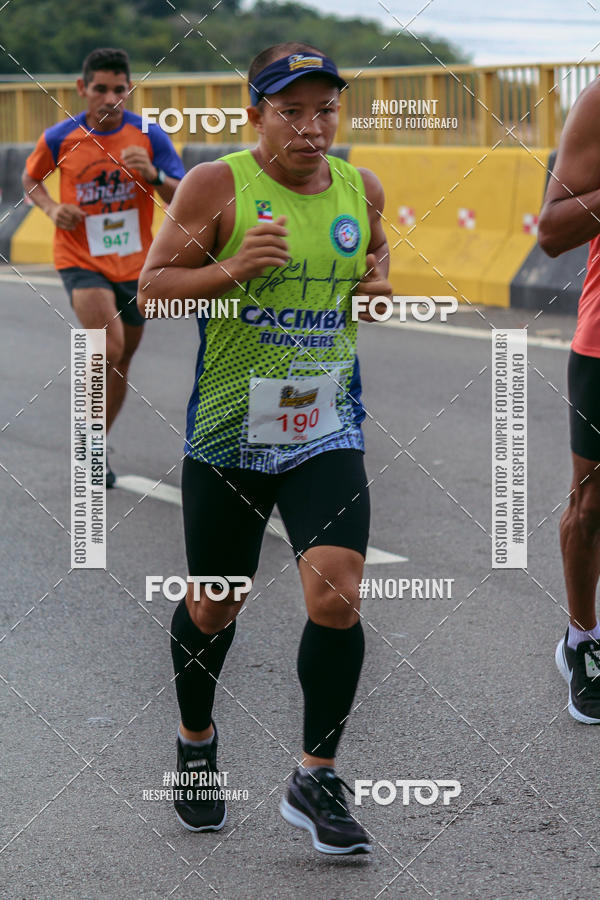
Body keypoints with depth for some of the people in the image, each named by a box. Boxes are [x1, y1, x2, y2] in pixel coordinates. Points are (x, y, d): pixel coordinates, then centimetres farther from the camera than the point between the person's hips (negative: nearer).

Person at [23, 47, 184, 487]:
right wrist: (53, 208, -7)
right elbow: (31, 178, 12)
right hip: (81, 262, -3)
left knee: (121, 360, 14)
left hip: (135, 264, 3)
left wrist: (153, 174, -28)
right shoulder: (60, 138, -7)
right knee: (109, 348, -24)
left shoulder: (150, 136, -7)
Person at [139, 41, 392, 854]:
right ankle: (197, 743, 39)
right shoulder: (216, 186, -8)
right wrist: (233, 269, -24)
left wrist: (378, 286, 0)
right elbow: (152, 289, -7)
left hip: (327, 429, 2)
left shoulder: (361, 189, 4)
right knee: (213, 608, 11)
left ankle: (316, 780, 0)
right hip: (228, 430, -2)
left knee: (337, 599, -14)